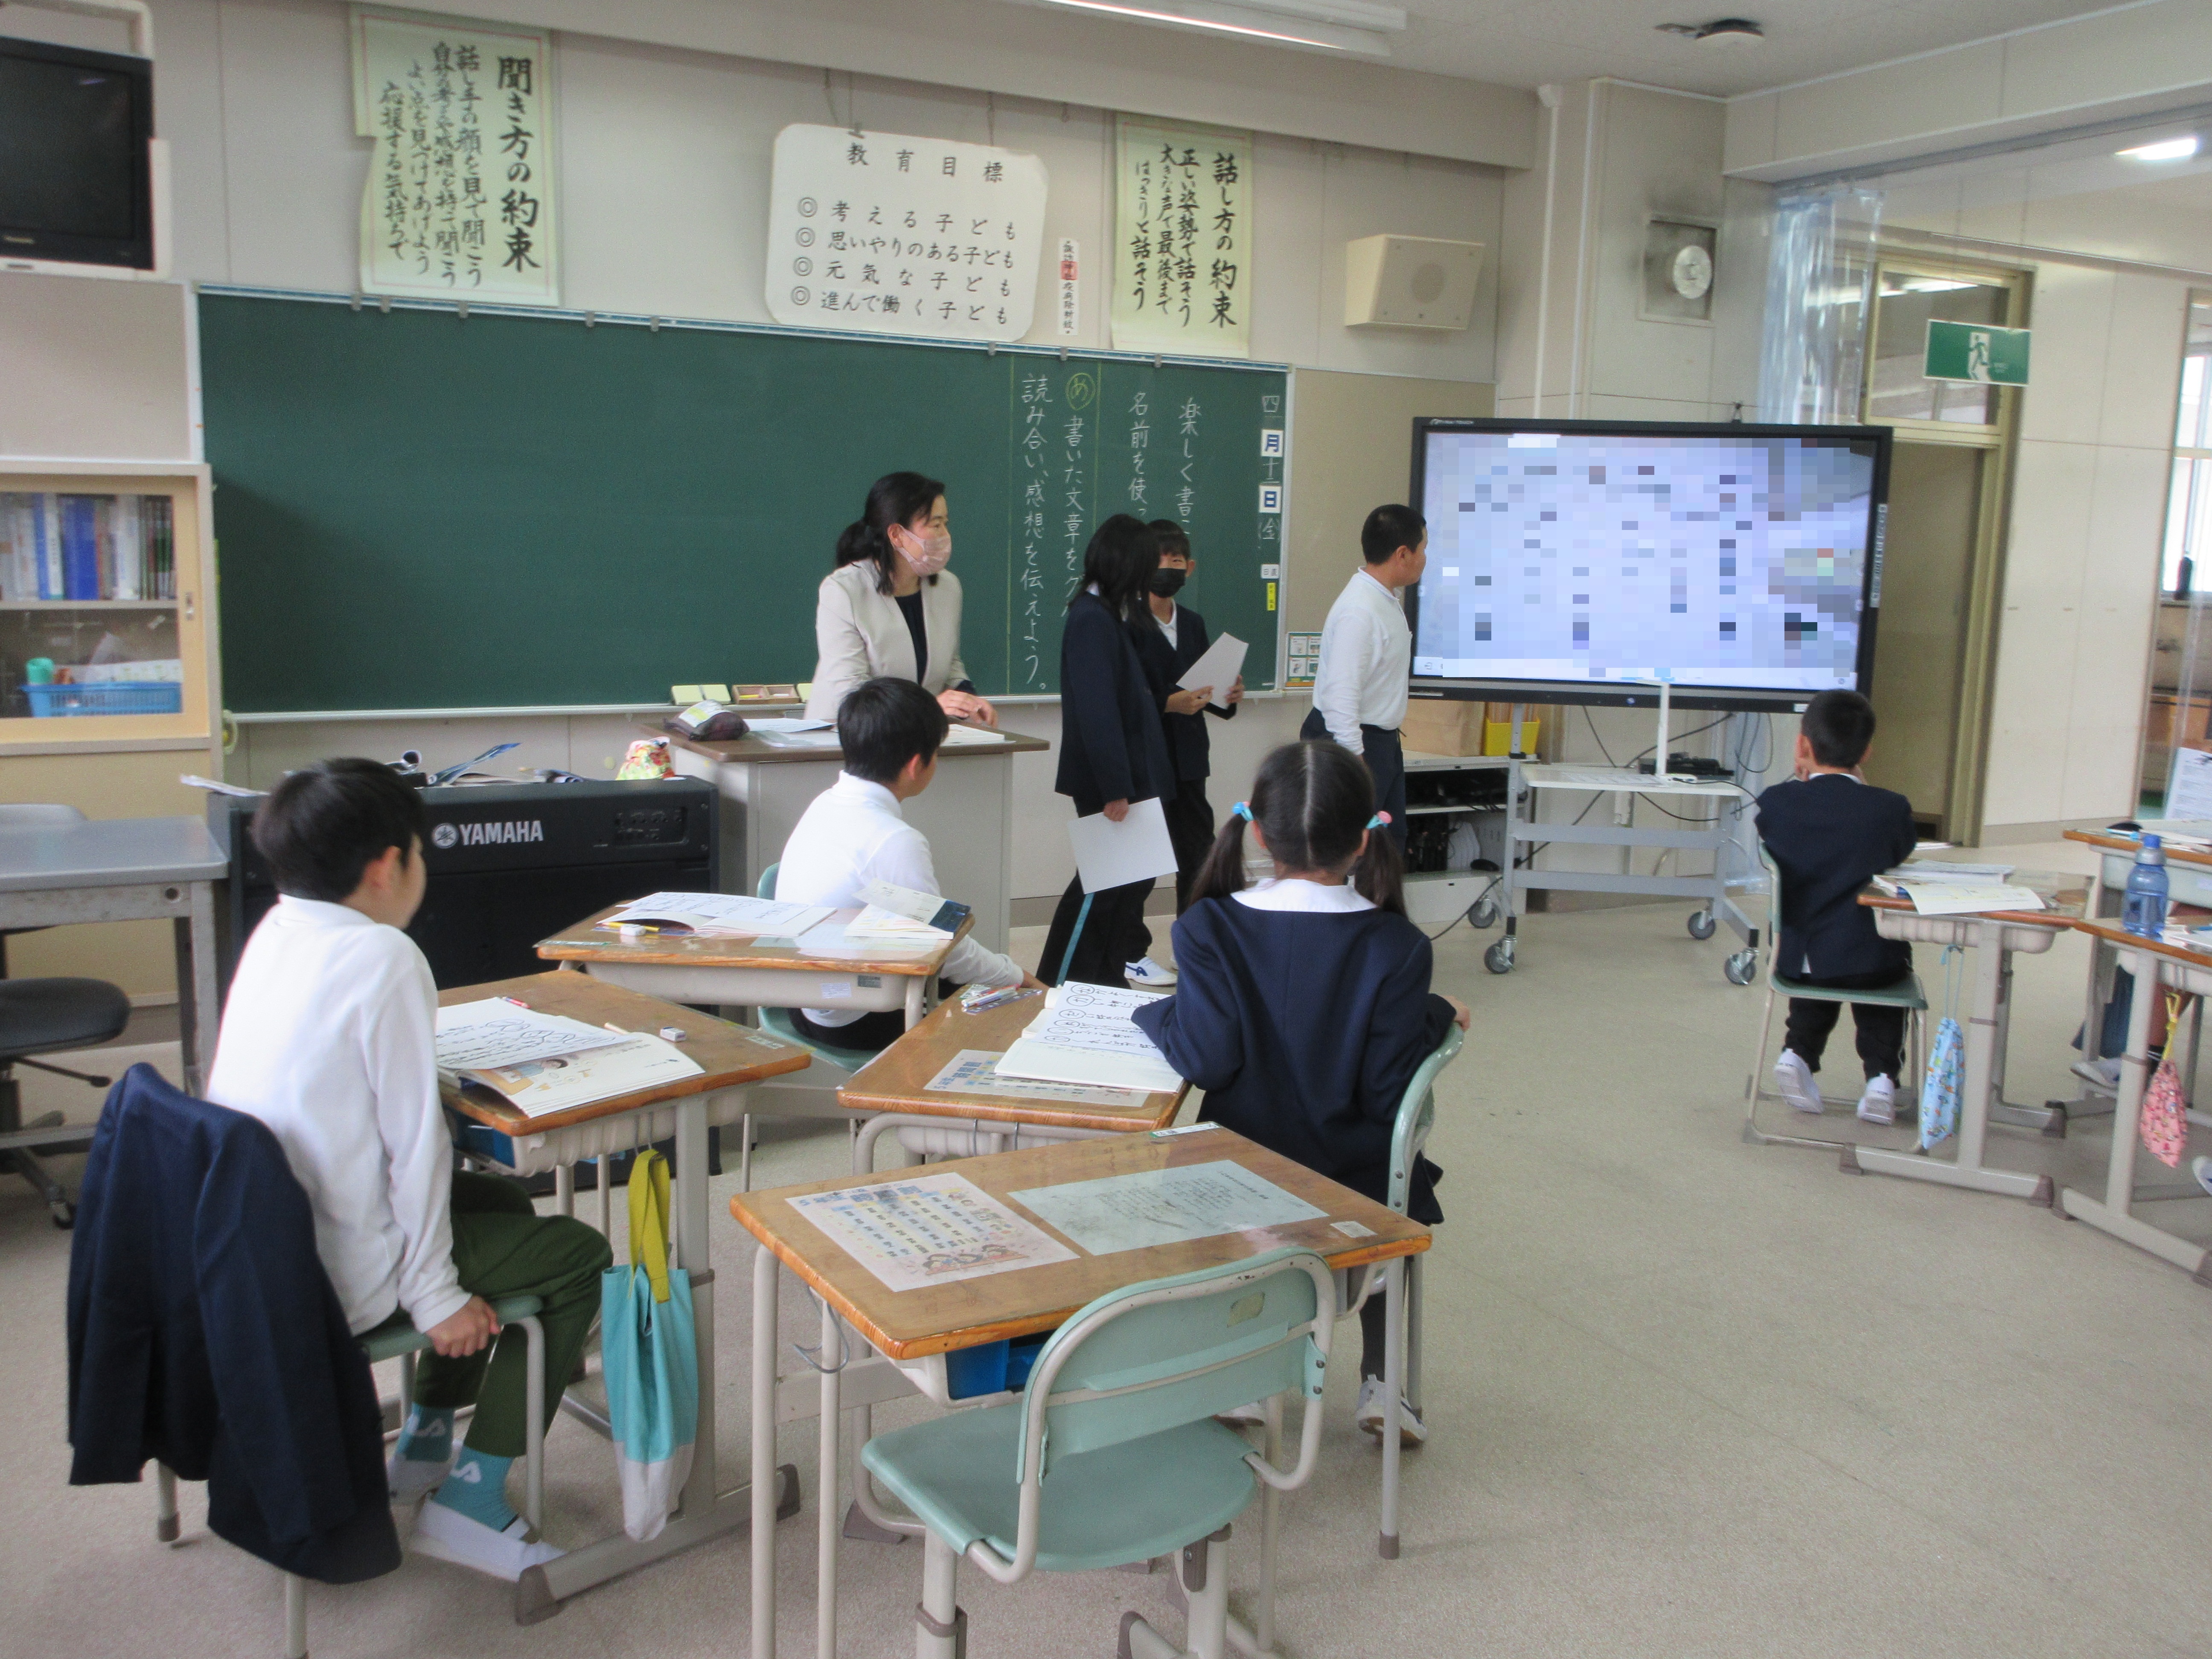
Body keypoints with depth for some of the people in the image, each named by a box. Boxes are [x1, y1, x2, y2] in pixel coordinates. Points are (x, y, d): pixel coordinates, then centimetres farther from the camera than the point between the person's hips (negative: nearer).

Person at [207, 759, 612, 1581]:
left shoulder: (274, 934, 4)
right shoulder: (383, 957, -21)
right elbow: (414, 1139, -19)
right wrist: (437, 1298, -13)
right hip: (335, 1281, -9)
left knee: (500, 1202, 27)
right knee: (579, 1256, 4)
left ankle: (426, 1439, 36)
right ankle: (469, 1498, 5)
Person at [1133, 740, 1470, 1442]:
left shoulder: (1210, 929, -15)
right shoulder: (1396, 946, -16)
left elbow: (1206, 1058, -22)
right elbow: (1389, 1096, -15)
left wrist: (1157, 1012, -2)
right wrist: (1438, 1014, 2)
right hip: (1353, 1190, 0)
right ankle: (1382, 1381, 32)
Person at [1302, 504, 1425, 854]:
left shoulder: (1390, 599, 8)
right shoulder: (1359, 612, -24)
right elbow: (1341, 695, -28)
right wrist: (1353, 761, -28)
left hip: (1383, 742, 10)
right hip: (1353, 742, -10)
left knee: (1392, 840, 17)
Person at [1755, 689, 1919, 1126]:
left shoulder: (1776, 802, -10)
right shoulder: (1891, 808, -12)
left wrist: (1803, 783, 13)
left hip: (1798, 956, 1)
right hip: (1872, 960, -1)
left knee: (1812, 995, 36)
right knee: (1880, 1006, 32)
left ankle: (1799, 1053, 14)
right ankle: (1882, 1076, 15)